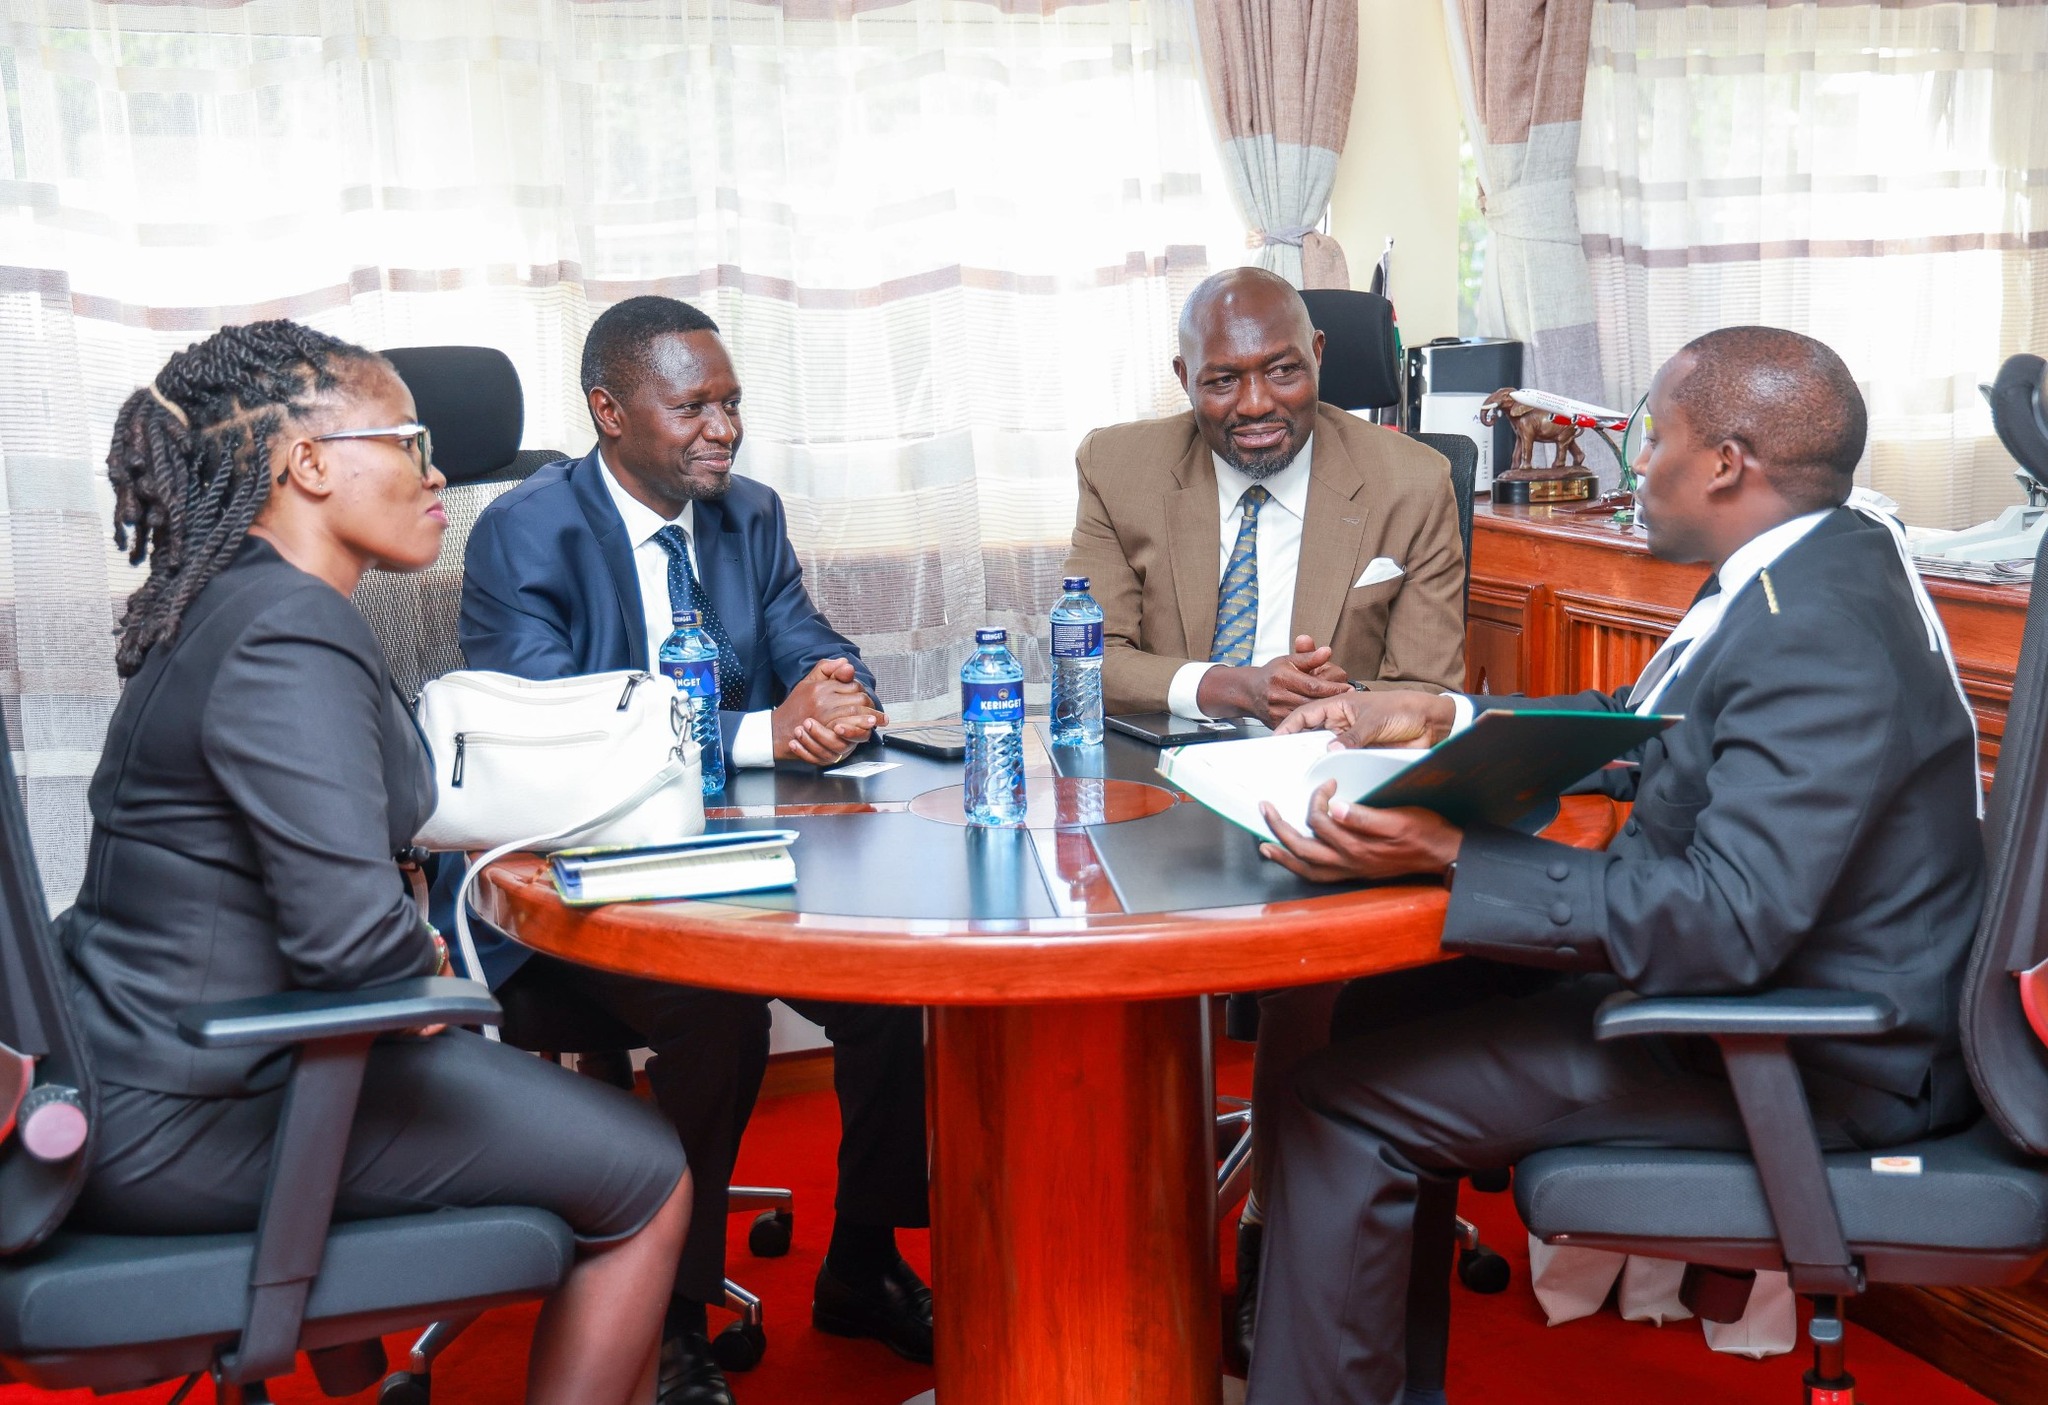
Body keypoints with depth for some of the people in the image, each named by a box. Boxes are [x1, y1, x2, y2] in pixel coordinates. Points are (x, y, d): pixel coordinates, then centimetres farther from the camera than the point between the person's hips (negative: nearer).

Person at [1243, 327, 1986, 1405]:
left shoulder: (1821, 636, -27)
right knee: (1393, 1002, 14)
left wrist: (1448, 852, -35)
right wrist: (1443, 717, 11)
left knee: (1348, 1102, -14)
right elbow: (1634, 727, 20)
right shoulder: (1807, 572, 6)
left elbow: (1731, 923, -33)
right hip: (1762, 965, 11)